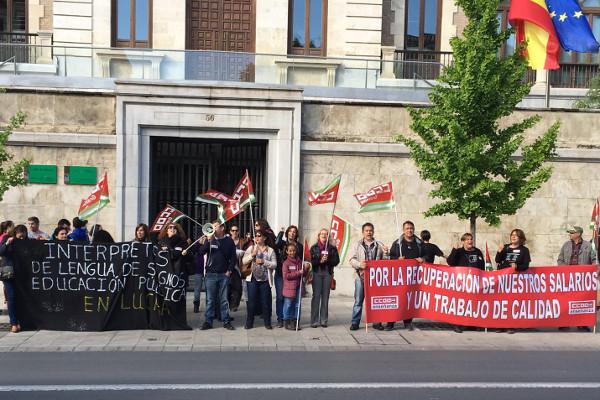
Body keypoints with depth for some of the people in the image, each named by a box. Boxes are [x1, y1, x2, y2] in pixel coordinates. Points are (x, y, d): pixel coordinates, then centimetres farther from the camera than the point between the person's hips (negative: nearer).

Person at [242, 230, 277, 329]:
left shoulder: (270, 250, 5)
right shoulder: (251, 248, 7)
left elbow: (274, 265, -2)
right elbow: (244, 261, -1)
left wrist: (264, 262, -14)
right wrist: (252, 255, -15)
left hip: (265, 279, 0)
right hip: (253, 278, 0)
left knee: (266, 302, 3)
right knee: (251, 301, 3)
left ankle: (267, 323, 15)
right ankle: (249, 322, 13)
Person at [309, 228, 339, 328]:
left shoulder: (332, 248, 10)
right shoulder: (314, 248, 8)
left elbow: (336, 260, 3)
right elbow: (311, 261, 0)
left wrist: (327, 260, -13)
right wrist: (320, 261, -17)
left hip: (328, 273, 1)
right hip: (317, 273, -1)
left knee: (325, 297, 3)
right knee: (316, 296, -5)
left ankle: (323, 320, 9)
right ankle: (314, 321, -2)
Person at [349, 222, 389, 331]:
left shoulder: (379, 245, 11)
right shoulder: (357, 245, 7)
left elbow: (385, 260, 14)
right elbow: (352, 260, 0)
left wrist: (386, 254, -7)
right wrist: (359, 264, -18)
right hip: (361, 276, -1)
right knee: (358, 301, 1)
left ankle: (376, 322, 17)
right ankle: (355, 322, 8)